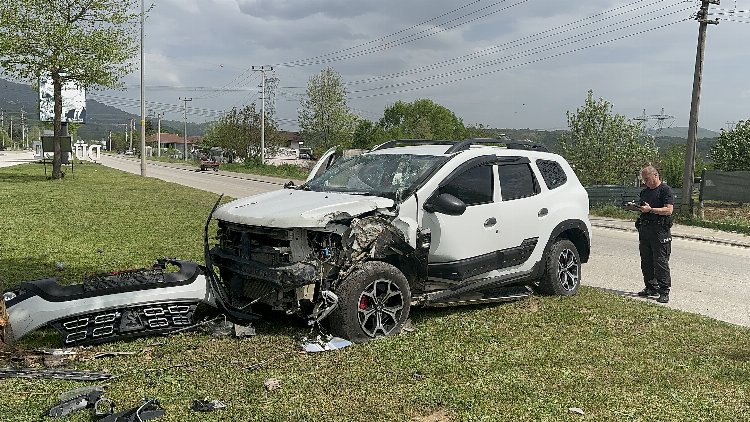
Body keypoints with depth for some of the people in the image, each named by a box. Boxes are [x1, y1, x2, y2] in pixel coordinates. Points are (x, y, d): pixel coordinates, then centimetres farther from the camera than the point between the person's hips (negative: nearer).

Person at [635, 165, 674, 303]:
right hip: (644, 229, 8)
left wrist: (650, 209, -17)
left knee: (661, 262, -7)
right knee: (646, 262, 10)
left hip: (660, 231, -8)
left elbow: (669, 210, -15)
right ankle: (651, 288, 20)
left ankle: (664, 292, -3)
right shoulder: (644, 192, 19)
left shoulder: (666, 190, -5)